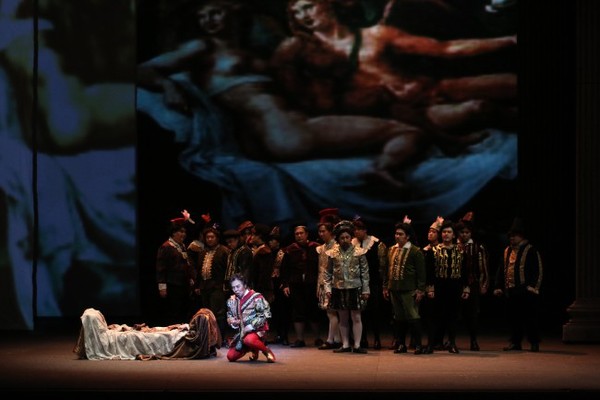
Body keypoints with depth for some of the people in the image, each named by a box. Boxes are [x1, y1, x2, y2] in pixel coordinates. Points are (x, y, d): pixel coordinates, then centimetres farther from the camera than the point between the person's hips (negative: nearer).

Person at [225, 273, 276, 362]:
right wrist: (232, 321, -7)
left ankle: (266, 351, -12)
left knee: (249, 340, -42)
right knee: (231, 356, -2)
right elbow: (229, 316, 18)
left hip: (257, 330, -7)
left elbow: (265, 314, -16)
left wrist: (252, 325, -22)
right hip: (242, 332, 7)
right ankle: (254, 351, 23)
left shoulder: (256, 297, -14)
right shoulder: (232, 300, 7)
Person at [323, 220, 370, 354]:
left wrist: (365, 290, -2)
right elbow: (328, 273, 8)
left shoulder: (359, 252, -2)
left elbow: (365, 272, 1)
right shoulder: (333, 254, 3)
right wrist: (328, 288, 1)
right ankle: (345, 345, 14)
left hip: (355, 288, -2)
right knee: (343, 319, 8)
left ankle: (357, 345, 2)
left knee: (356, 318, -2)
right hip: (339, 289, 2)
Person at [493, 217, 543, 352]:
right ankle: (515, 342, 16)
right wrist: (498, 286, 10)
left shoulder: (530, 250, -3)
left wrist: (533, 286, -14)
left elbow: (538, 270, -7)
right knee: (513, 317, 8)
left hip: (525, 291, -6)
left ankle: (534, 343, 4)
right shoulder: (507, 251, 16)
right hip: (510, 291, 6)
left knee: (530, 318, -3)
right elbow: (501, 269, 18)